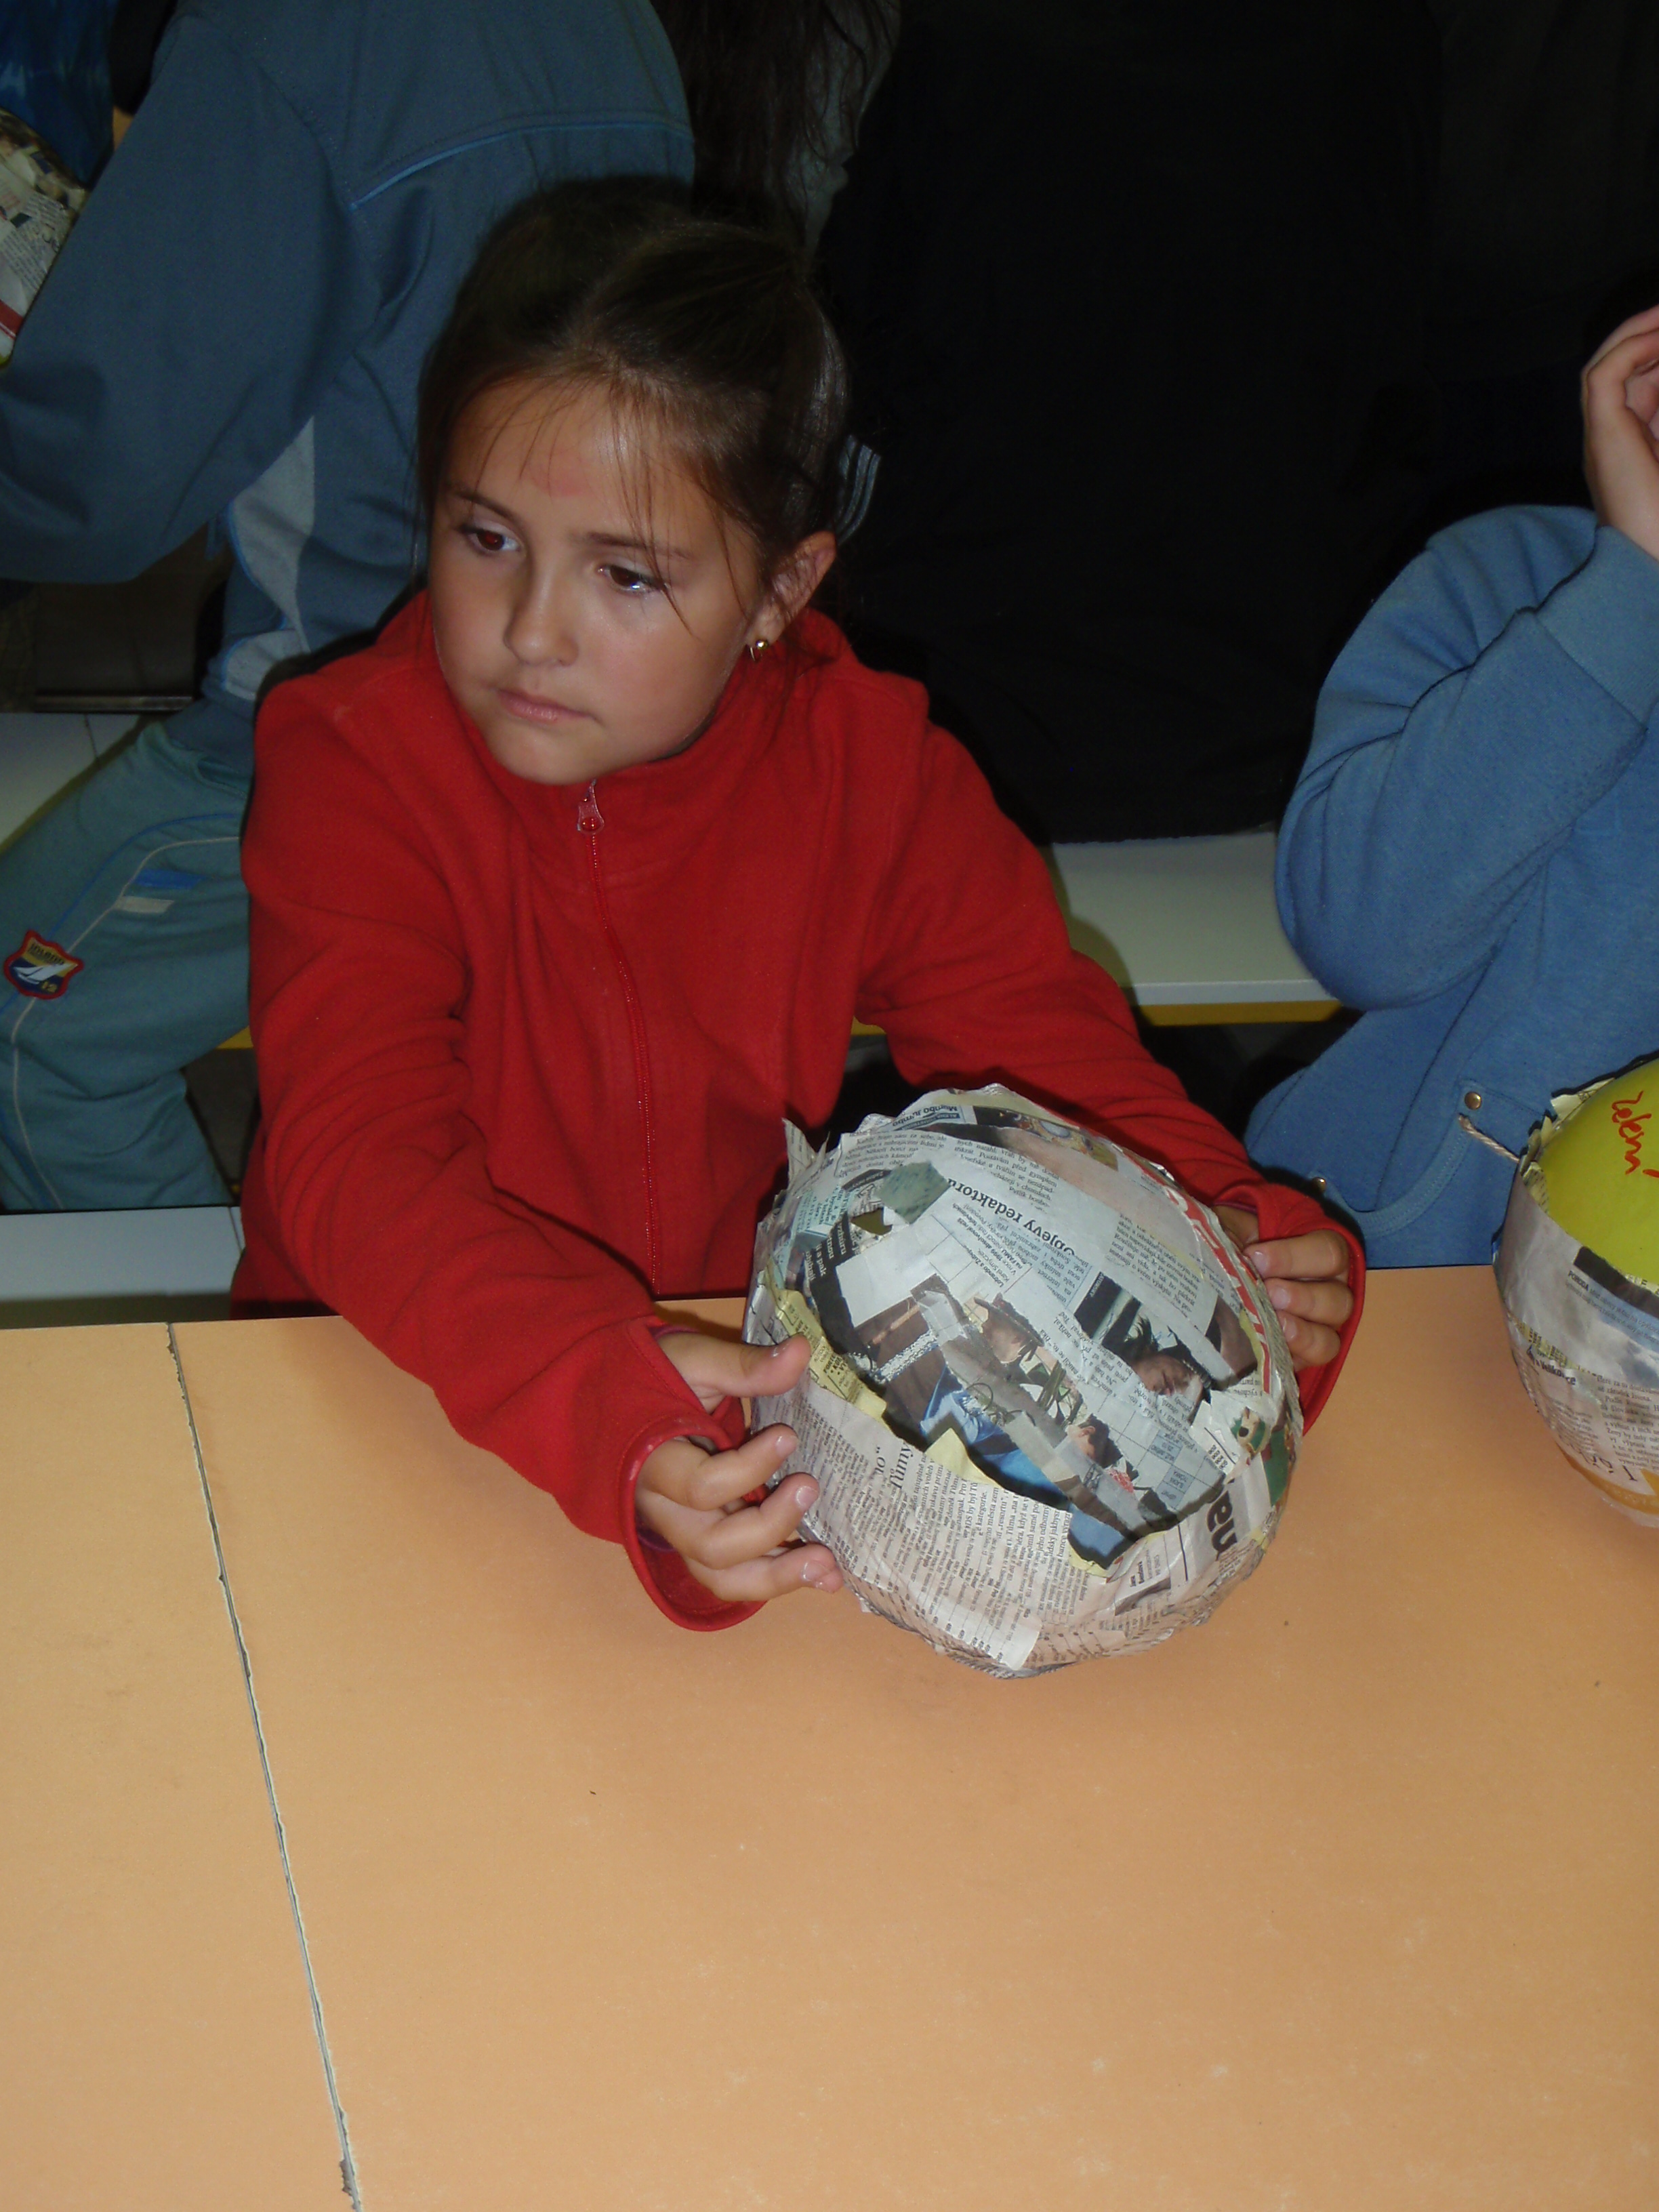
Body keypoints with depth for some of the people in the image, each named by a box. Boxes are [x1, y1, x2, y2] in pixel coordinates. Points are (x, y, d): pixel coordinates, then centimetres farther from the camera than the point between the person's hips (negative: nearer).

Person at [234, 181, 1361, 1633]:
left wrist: (1231, 1242, -25)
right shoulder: (355, 767, -15)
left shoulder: (861, 768, -5)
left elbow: (1042, 1045, -2)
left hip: (732, 1380, 3)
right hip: (395, 1395, -2)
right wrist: (606, 1407, -47)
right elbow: (359, 1159, -28)